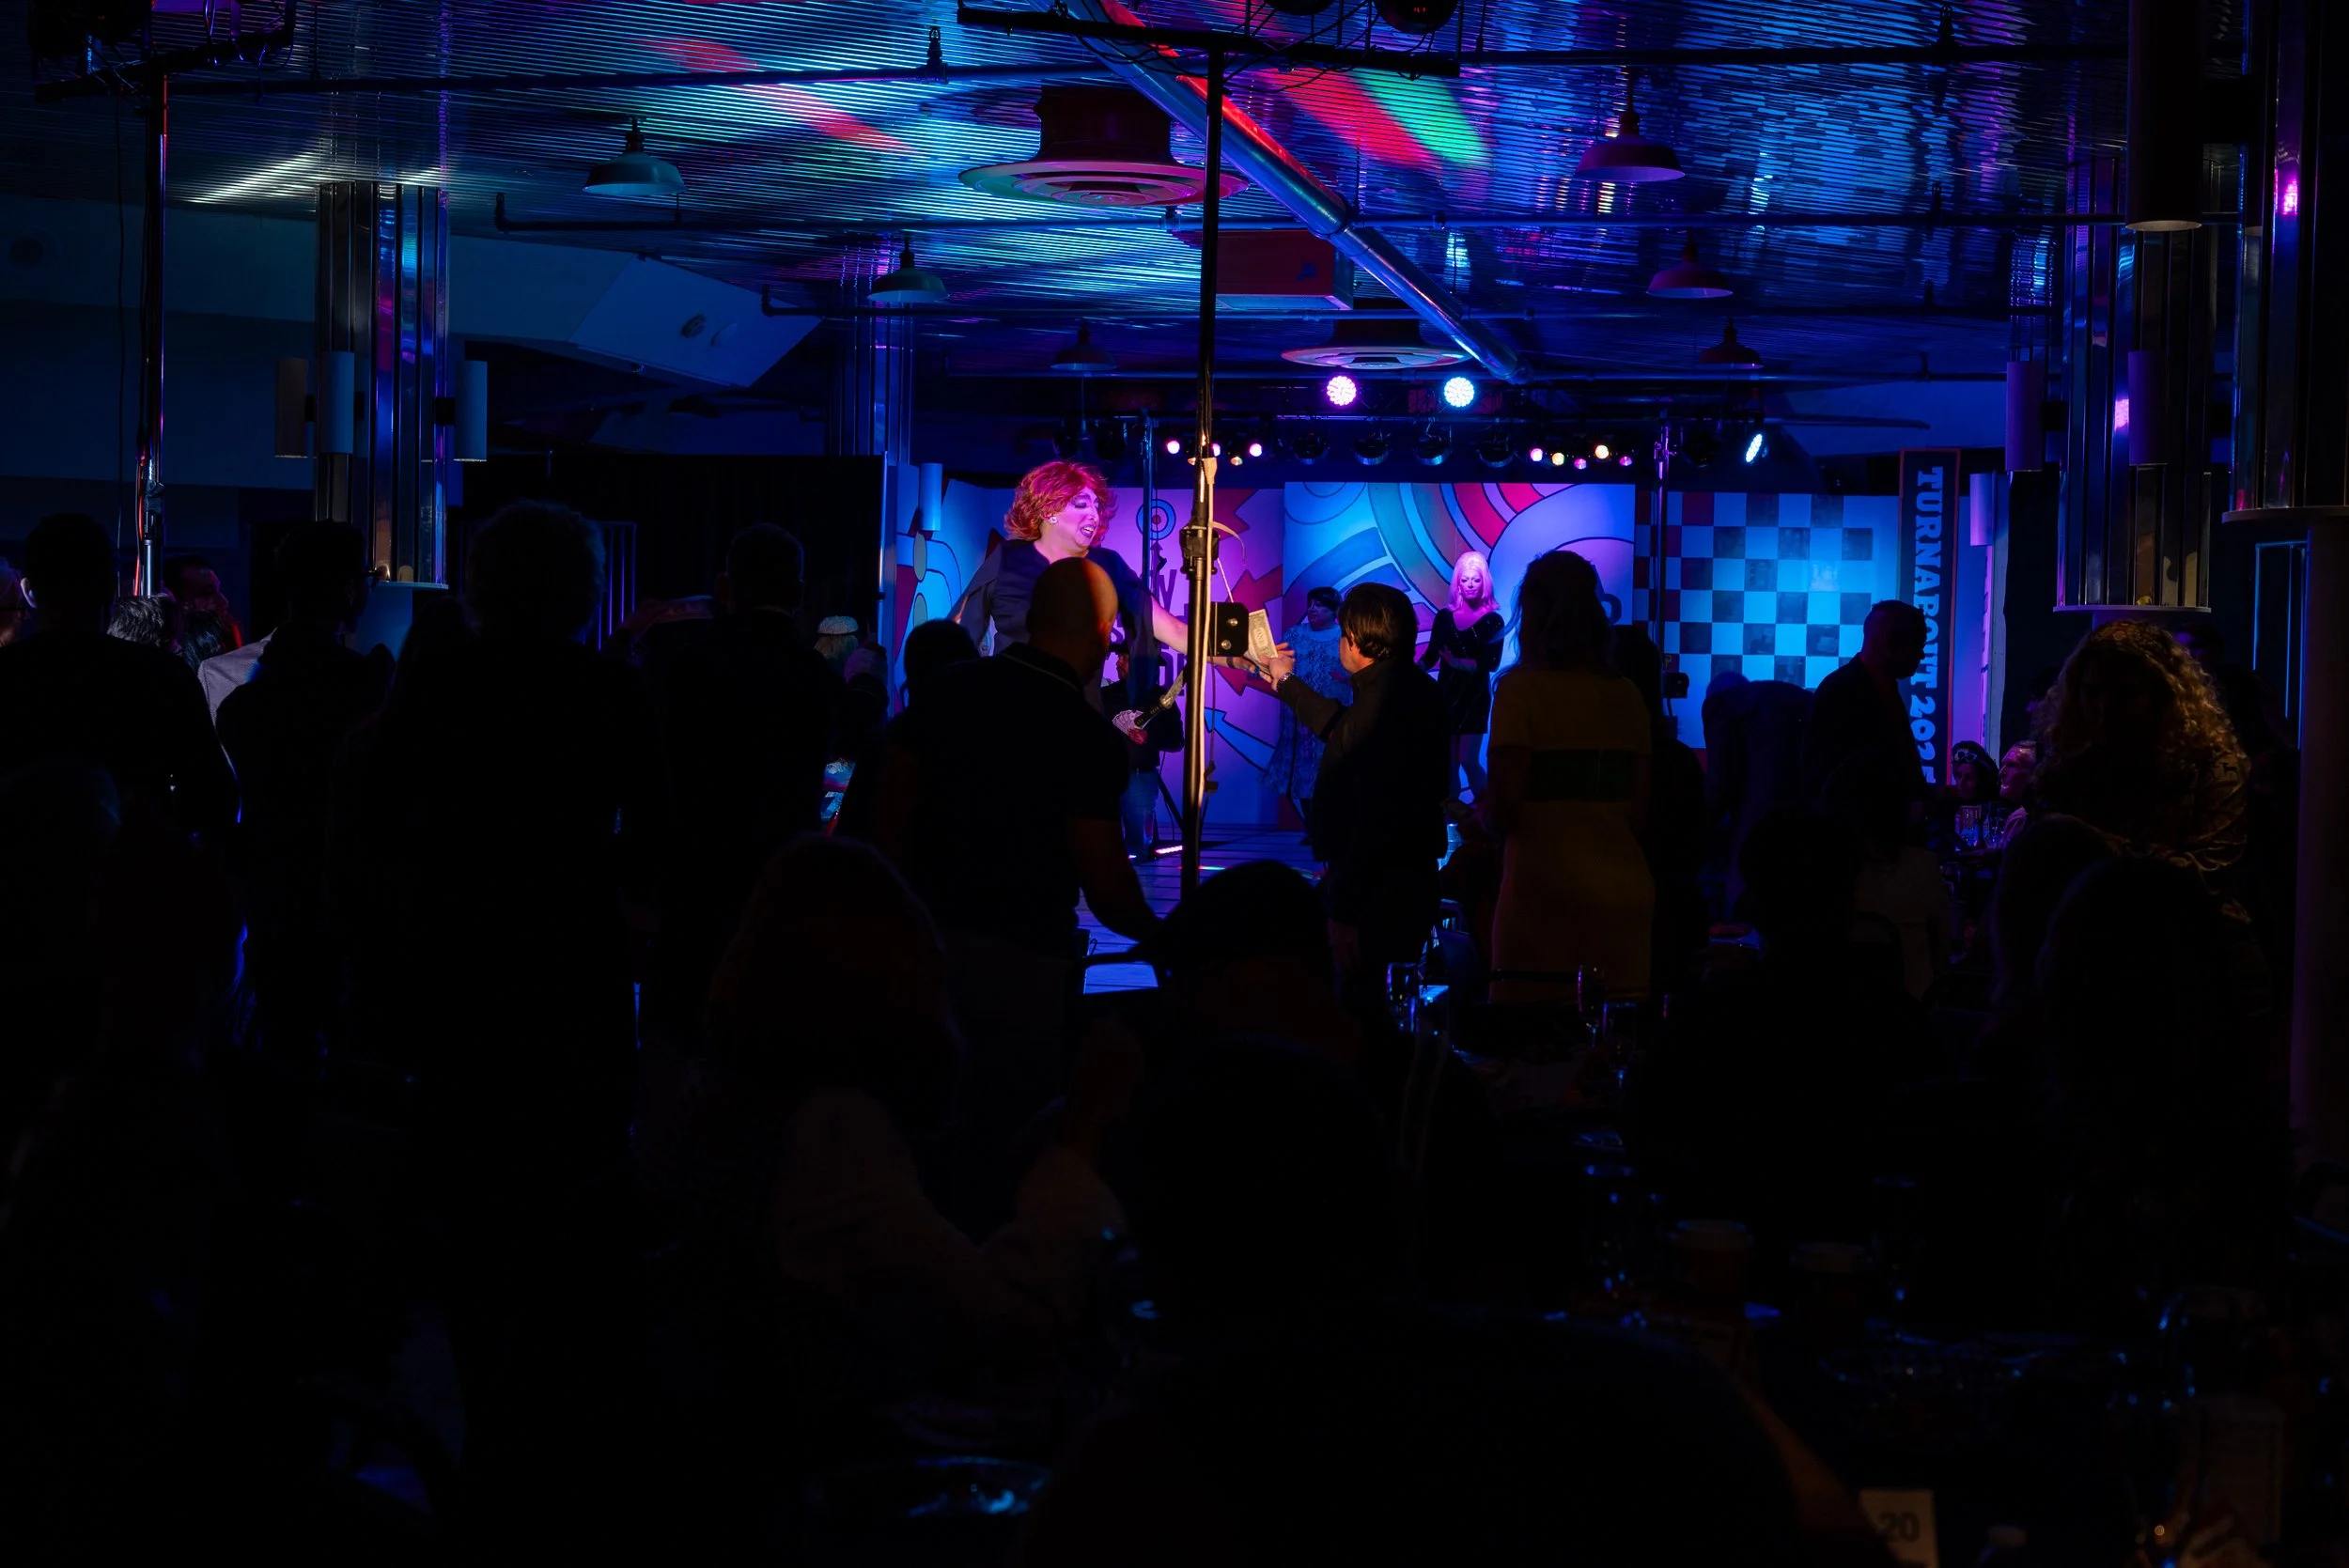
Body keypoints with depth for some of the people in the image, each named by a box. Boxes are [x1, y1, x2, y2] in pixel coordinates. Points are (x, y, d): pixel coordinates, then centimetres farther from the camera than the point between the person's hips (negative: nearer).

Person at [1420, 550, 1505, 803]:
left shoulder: (1492, 620, -5)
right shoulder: (1444, 616, 4)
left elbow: (1492, 663, -14)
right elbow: (1431, 656, 5)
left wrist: (1459, 663, -28)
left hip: (1475, 697, -3)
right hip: (1446, 695, 3)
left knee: (1468, 759, -9)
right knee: (1449, 762, 5)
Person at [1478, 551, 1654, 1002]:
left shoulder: (1521, 689, -8)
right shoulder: (1627, 696, 6)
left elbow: (1505, 808, -12)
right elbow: (1639, 810, 11)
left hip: (1545, 893, -5)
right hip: (1623, 893, 5)